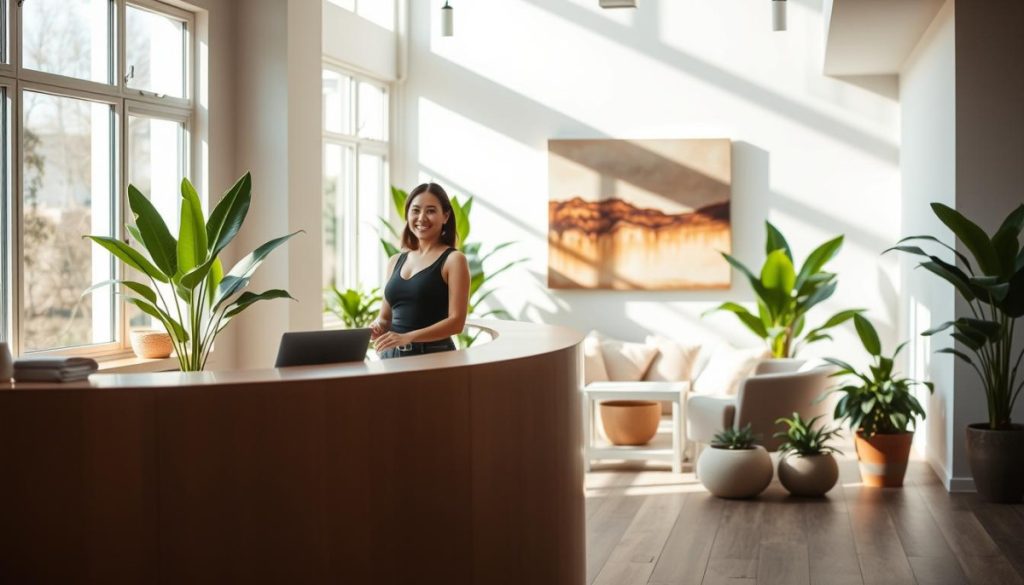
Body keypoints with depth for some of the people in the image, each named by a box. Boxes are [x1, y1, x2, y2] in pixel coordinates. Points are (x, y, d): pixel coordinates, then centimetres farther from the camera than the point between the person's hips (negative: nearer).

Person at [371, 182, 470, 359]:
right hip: (392, 354, 5)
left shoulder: (453, 260, -4)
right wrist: (377, 327, -4)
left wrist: (407, 337, -21)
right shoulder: (395, 261, 13)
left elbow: (456, 321, -11)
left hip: (434, 355, -5)